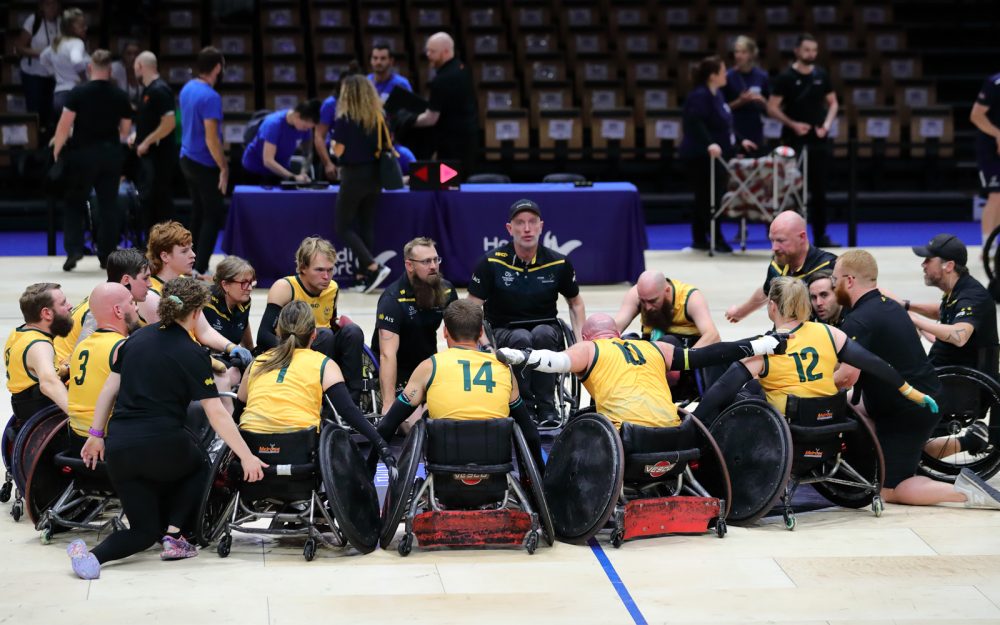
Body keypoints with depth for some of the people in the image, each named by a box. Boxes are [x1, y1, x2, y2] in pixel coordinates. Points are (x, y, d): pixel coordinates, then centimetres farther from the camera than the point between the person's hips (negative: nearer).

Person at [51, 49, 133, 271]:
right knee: (109, 205, 10)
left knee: (75, 203, 9)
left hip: (83, 153, -2)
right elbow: (126, 131, 7)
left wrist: (56, 150, 1)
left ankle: (74, 249, -5)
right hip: (111, 153, 2)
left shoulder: (78, 93, -9)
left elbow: (64, 125, -11)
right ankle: (107, 255, 11)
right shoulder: (120, 96, 0)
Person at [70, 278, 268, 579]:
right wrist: (246, 457, -6)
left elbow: (109, 389, 13)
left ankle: (91, 553, -13)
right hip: (162, 446, -5)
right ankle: (173, 535, 11)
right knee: (199, 466, 31)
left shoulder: (137, 338, 10)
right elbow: (216, 414, -9)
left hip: (119, 448, 5)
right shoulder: (191, 354, -6)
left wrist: (96, 434, 21)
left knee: (145, 529, 16)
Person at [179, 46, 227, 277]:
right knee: (214, 215, -2)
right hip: (204, 164, -9)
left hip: (187, 159, 9)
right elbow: (211, 138, -24)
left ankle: (194, 264, 23)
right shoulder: (210, 97, -21)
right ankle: (200, 269, -7)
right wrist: (224, 168, -18)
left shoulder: (187, 89, 6)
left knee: (198, 213, 18)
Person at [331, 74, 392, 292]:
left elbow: (339, 151, -15)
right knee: (367, 225, 14)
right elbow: (387, 147, 8)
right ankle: (365, 275, 13)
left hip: (353, 176, -6)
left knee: (344, 227, 4)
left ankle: (374, 267, -11)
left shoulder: (344, 119, -13)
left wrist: (334, 143, 6)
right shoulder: (379, 118, 3)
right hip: (374, 176, 6)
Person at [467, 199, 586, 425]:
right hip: (503, 332, -1)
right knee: (521, 339, -36)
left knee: (543, 333, -34)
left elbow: (575, 302, 16)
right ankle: (525, 408, -23)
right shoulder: (492, 262, -7)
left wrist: (580, 340, 2)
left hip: (545, 332, 1)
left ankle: (547, 408, -25)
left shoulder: (558, 263, 0)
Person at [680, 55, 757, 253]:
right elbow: (695, 123, -30)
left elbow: (725, 123, 25)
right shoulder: (699, 96, -16)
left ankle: (699, 240, 19)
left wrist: (740, 140, 23)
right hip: (701, 156, -10)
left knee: (704, 199, 13)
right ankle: (716, 240, -4)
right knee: (709, 198, -7)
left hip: (717, 155, 10)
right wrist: (709, 144, -41)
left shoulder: (717, 94, 15)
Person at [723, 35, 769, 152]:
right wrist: (740, 102, -16)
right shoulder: (728, 77, -4)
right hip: (734, 132, -3)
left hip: (755, 132, 3)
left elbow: (769, 109, 9)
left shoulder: (762, 77, 4)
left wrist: (762, 100, -11)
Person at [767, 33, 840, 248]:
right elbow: (772, 108, -6)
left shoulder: (821, 75, 6)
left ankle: (820, 235, 14)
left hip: (819, 140, 4)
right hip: (795, 141, -4)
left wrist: (827, 124, -3)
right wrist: (793, 124, -16)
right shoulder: (786, 77, -6)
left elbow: (833, 103, 14)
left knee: (819, 189, 7)